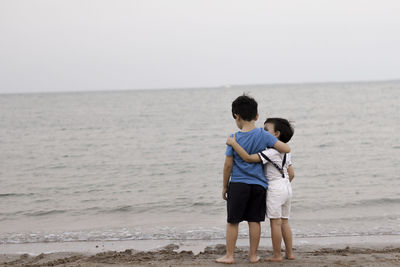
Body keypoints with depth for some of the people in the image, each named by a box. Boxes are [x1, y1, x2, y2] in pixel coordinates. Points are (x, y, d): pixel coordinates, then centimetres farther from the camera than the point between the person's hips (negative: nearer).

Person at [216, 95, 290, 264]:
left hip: (238, 185, -2)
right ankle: (253, 255, 17)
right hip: (259, 184, 2)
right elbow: (286, 149, -6)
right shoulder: (263, 135, -4)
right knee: (254, 221, 9)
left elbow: (228, 165, -3)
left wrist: (224, 186, 7)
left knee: (232, 221, 7)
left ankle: (229, 255, 12)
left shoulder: (234, 138, -7)